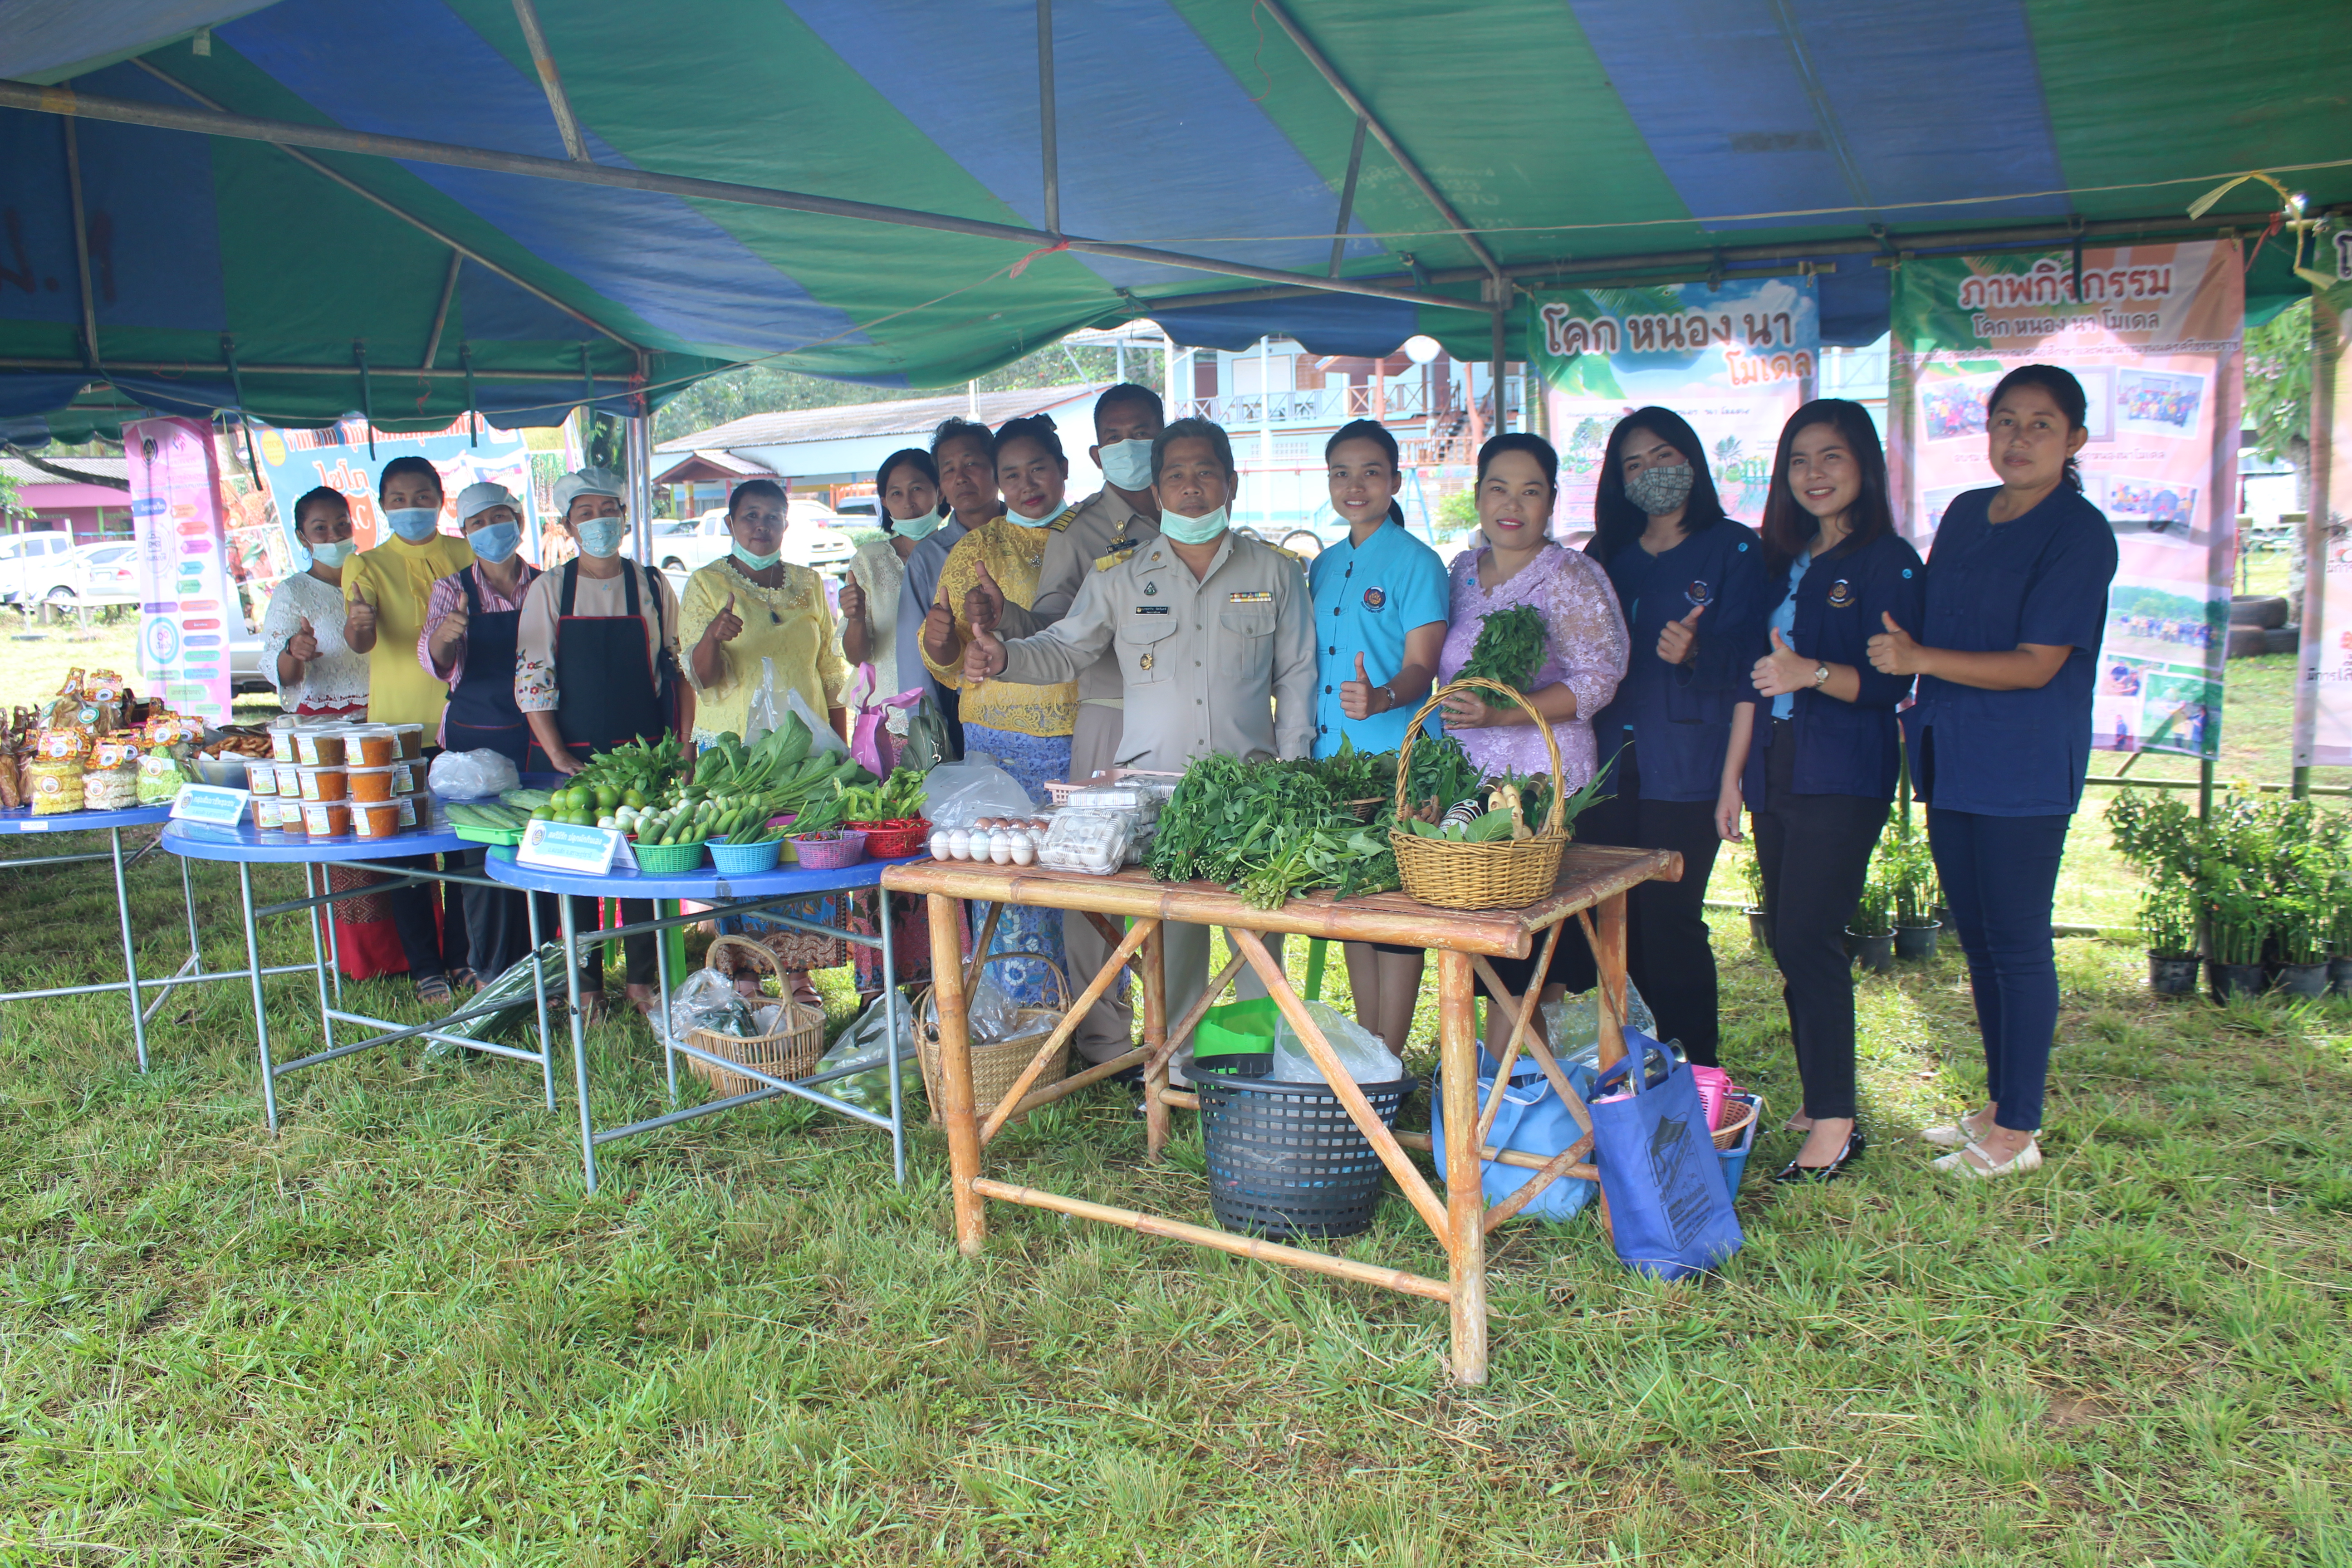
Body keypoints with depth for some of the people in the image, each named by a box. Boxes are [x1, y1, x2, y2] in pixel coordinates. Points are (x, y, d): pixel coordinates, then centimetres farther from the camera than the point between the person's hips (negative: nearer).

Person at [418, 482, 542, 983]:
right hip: (475, 740, -1)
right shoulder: (452, 591, 3)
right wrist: (444, 633, -33)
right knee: (482, 857, 0)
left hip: (538, 736, 1)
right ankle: (493, 975, 11)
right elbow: (437, 663, -10)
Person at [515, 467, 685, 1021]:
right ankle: (586, 984, 15)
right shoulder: (548, 590, 2)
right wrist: (558, 755, -10)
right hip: (570, 755, 0)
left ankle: (643, 980, 15)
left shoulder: (652, 586, 6)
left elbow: (676, 673, 8)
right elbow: (532, 679, -2)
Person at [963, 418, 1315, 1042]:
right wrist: (1004, 656, -9)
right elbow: (1065, 649, 11)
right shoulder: (1121, 575, 9)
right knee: (1169, 931, 2)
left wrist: (1290, 770, 4)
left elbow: (1297, 674, 11)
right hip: (1153, 781, 0)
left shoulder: (1275, 571, 9)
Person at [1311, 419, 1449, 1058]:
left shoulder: (1416, 562, -6)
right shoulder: (1323, 567, 14)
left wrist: (1381, 698, -34)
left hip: (1398, 760, -6)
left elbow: (1421, 666, -13)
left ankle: (1391, 1062, 5)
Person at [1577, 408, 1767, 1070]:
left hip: (1683, 769, -4)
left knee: (1670, 921, -6)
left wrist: (1695, 652, -28)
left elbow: (1742, 660, -8)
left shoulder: (1732, 549, 2)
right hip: (1606, 763, 5)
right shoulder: (1606, 555, 17)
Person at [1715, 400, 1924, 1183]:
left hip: (1843, 780, -7)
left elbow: (1890, 682, -12)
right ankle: (1819, 1103, 18)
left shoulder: (1888, 561, -4)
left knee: (1810, 941, -11)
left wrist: (1811, 672, -30)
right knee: (1789, 943, 7)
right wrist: (1732, 777, 15)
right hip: (1776, 775, 7)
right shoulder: (1783, 560, 16)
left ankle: (1836, 1123, -4)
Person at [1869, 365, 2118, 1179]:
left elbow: (2036, 665, -17)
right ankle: (1999, 1104, 28)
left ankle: (2018, 1131, 11)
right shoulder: (1965, 514, 11)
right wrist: (1918, 710, 11)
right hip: (1951, 759, 7)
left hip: (2024, 769, -7)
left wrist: (1917, 660, -19)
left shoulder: (2079, 534, -11)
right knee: (1978, 939, 14)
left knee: (2017, 944, -1)